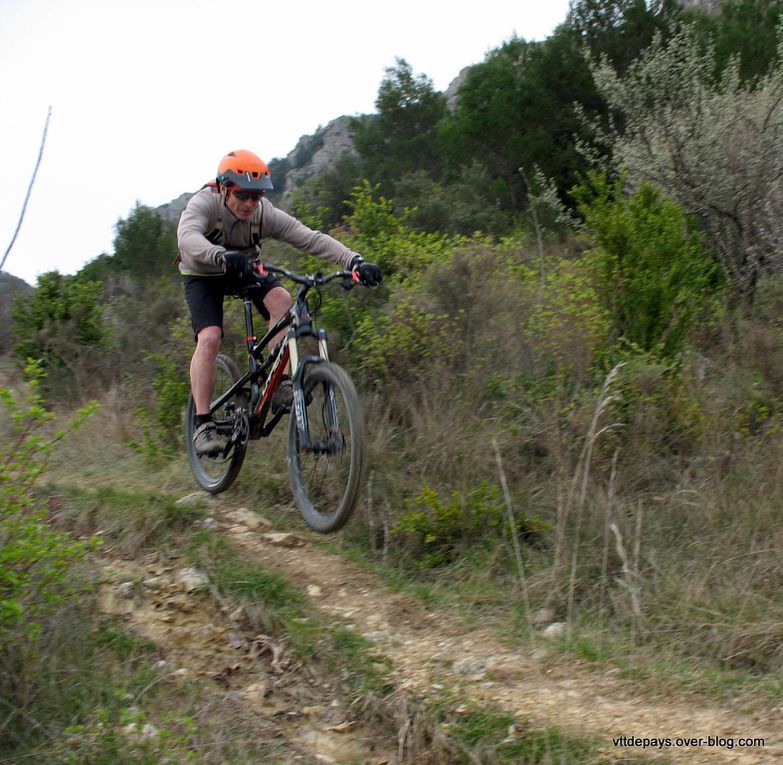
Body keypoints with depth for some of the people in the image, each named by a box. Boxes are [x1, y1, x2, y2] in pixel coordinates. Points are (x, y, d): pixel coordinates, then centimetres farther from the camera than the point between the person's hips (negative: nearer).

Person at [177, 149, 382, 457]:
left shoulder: (265, 213, -24)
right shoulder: (204, 203, -31)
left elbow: (311, 238, -32)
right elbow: (187, 237, -52)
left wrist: (355, 261, -47)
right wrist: (223, 257, -72)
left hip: (244, 269, 3)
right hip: (203, 276, -3)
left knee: (281, 299, -27)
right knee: (209, 337, -25)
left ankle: (279, 382, -20)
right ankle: (202, 423, -21)